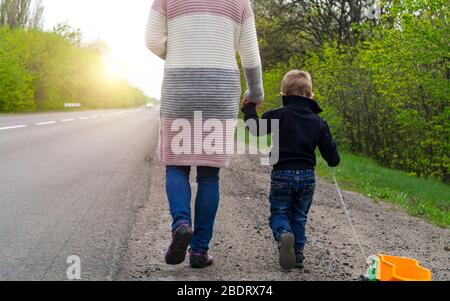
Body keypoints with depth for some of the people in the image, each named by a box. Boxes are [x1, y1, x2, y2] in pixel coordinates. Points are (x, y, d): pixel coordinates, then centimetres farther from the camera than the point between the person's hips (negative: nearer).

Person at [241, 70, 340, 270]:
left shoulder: (279, 115, -6)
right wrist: (334, 160, 27)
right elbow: (329, 151, 4)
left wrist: (249, 110, 13)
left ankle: (283, 234, -22)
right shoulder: (318, 122, 4)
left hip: (282, 174, -3)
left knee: (278, 212, 8)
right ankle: (298, 253, 15)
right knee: (299, 216, 17)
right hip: (307, 176, 3)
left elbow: (257, 129, -4)